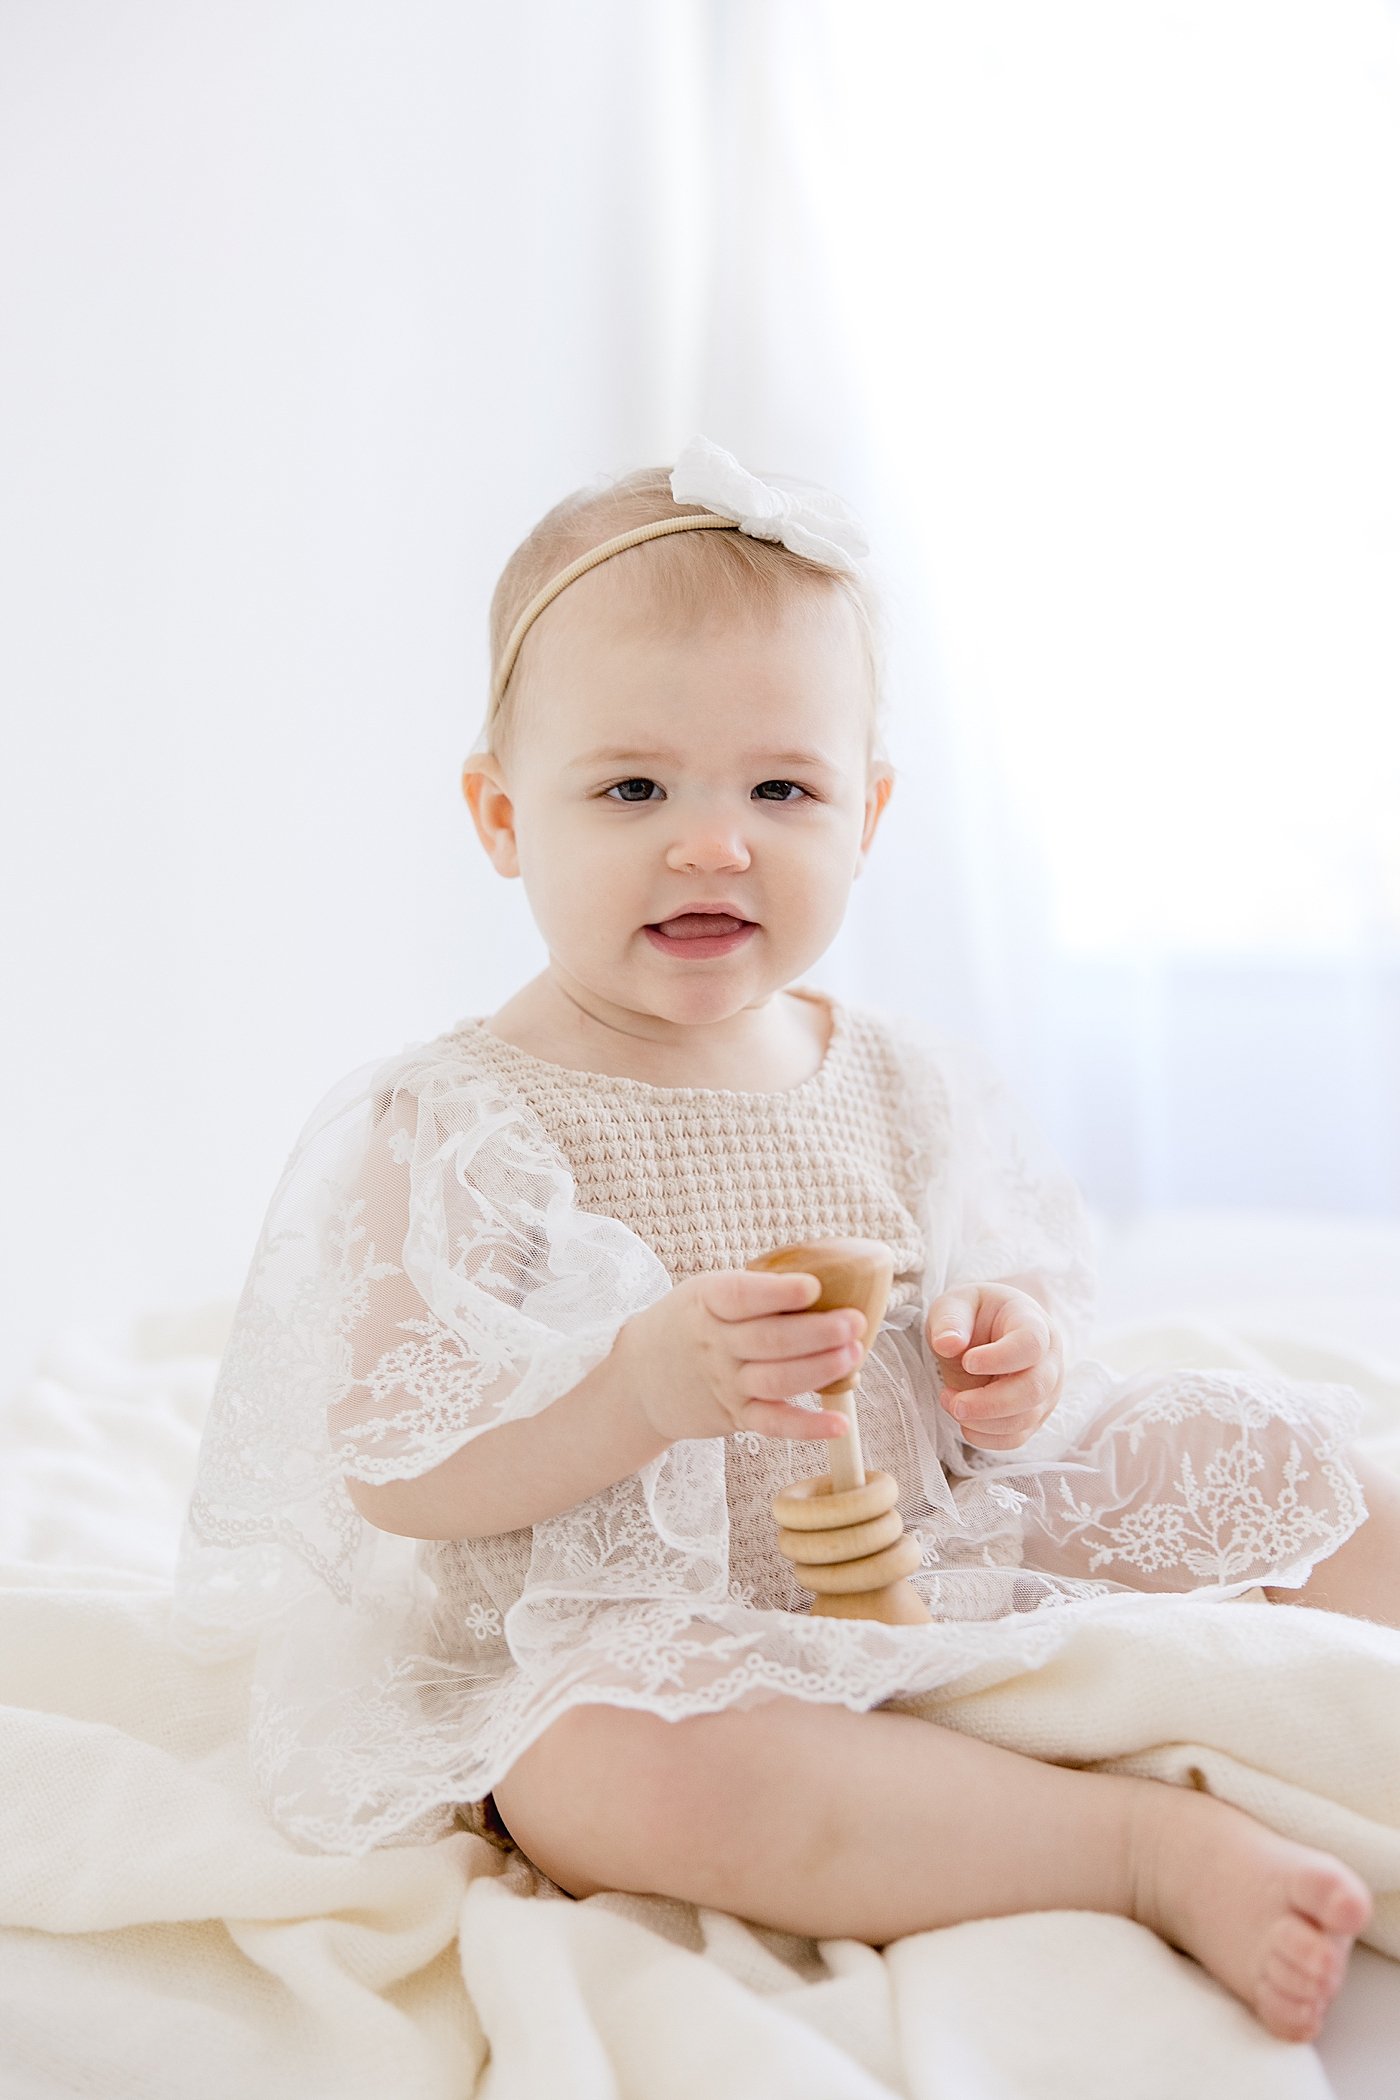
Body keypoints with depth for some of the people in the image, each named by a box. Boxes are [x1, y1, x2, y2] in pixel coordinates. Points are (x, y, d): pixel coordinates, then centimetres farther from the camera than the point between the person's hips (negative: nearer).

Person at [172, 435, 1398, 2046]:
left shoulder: (904, 1086, 1)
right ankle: (1162, 1852, -29)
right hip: (626, 1641, -5)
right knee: (637, 1776, -40)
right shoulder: (450, 1124, -13)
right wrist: (644, 1386, -34)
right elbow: (393, 1470, -19)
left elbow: (1013, 1310, 13)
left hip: (936, 1570, 5)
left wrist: (1019, 1371, -12)